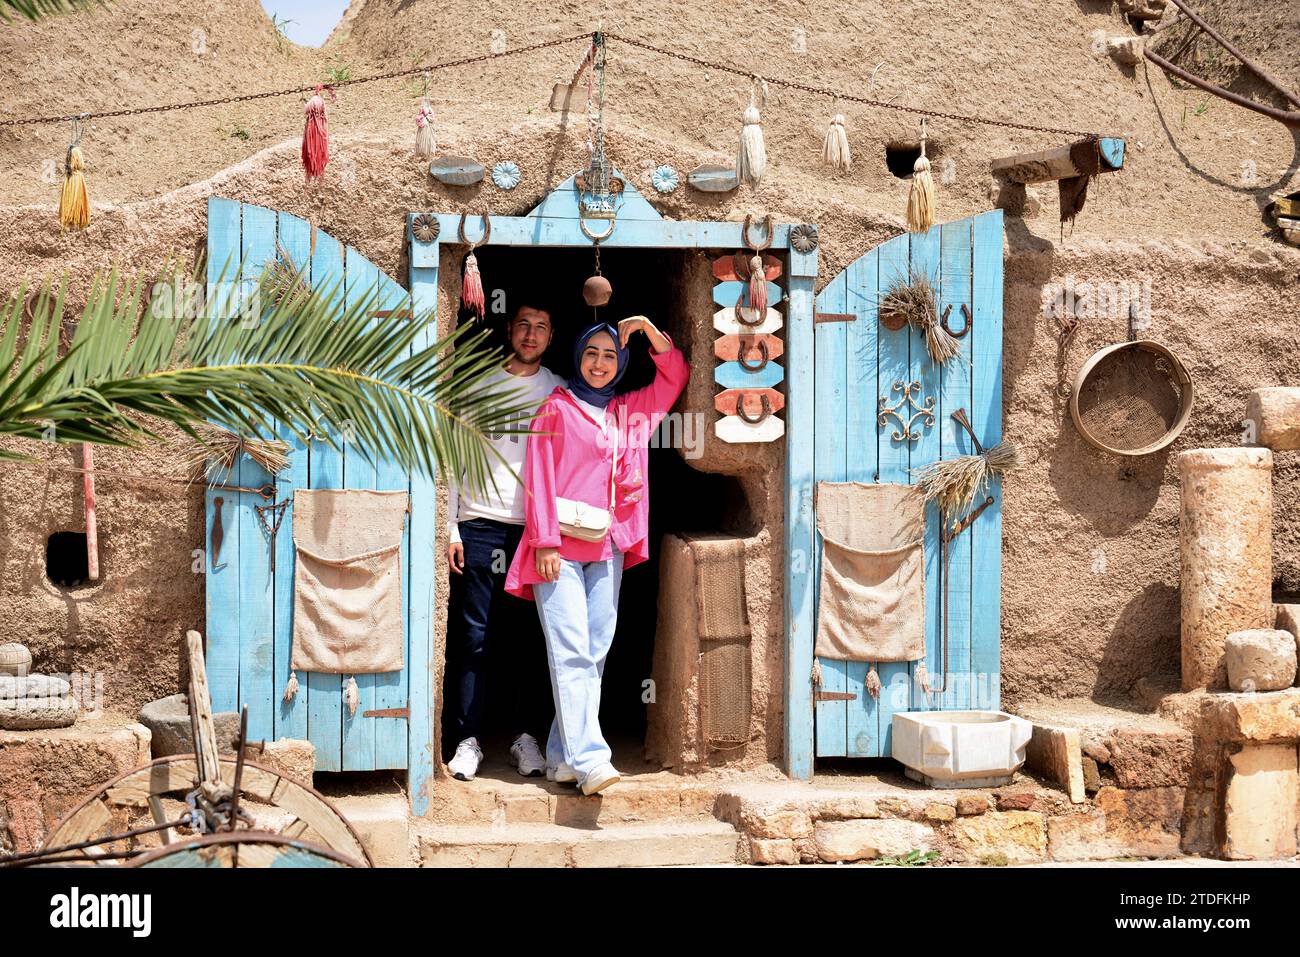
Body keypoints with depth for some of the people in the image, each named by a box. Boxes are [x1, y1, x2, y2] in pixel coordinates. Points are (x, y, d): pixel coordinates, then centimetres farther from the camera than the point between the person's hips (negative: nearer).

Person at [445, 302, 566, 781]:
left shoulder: (559, 393, 11)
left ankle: (526, 736, 10)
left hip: (535, 527, 1)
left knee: (528, 636, 2)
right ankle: (468, 738, 1)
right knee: (474, 635, -3)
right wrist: (451, 530, 1)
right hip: (481, 525, -1)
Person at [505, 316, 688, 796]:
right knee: (571, 652, -14)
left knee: (595, 652, 1)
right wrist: (545, 542, -11)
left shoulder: (627, 411, 18)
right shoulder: (556, 409, 4)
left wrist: (651, 332, 10)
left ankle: (563, 756, 5)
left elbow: (675, 377, 26)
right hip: (560, 550, -6)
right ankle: (589, 759, -22)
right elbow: (539, 479, -2)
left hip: (608, 548, 6)